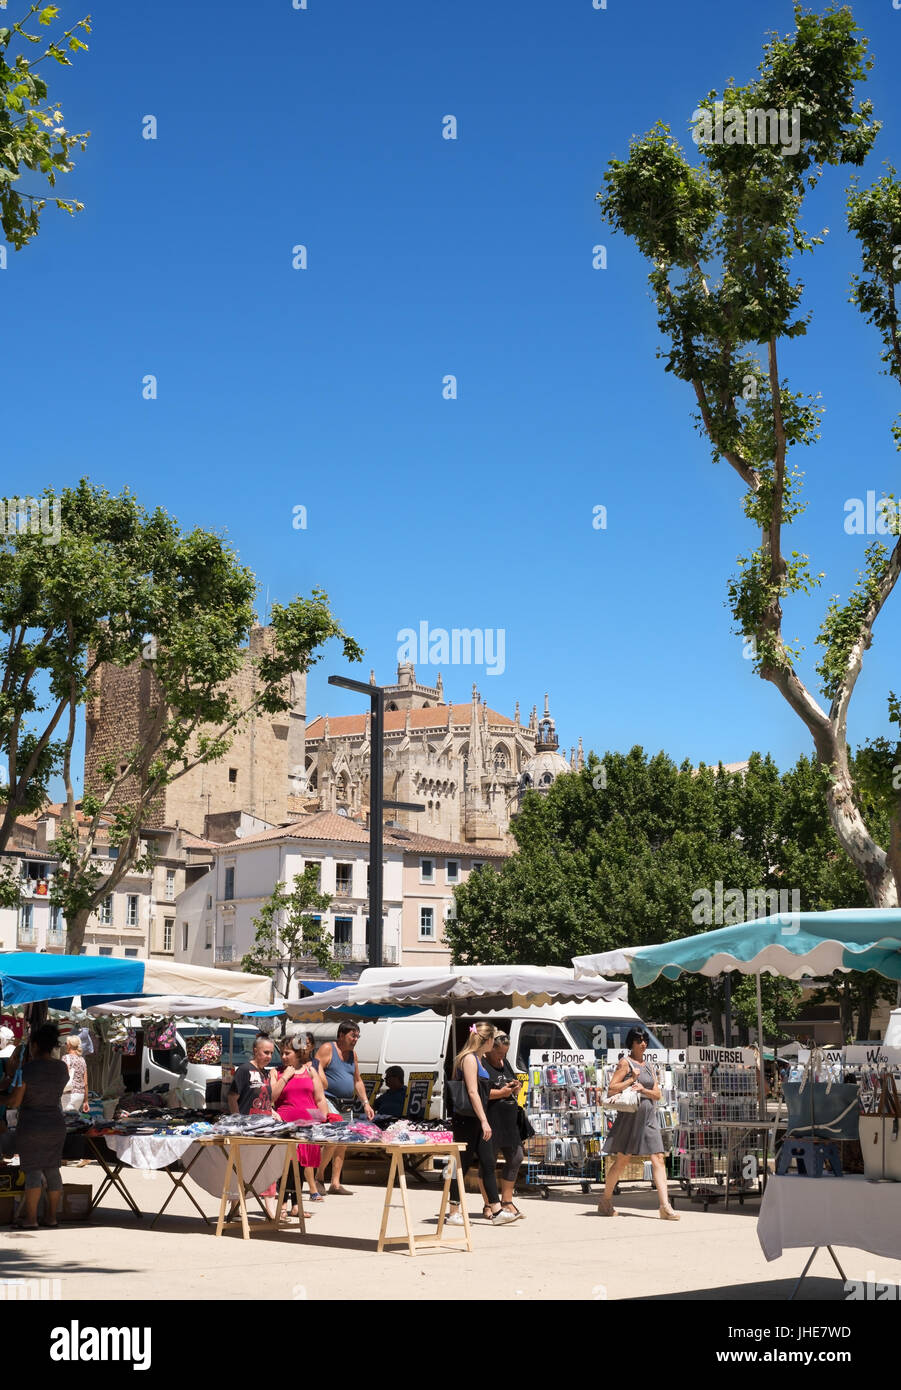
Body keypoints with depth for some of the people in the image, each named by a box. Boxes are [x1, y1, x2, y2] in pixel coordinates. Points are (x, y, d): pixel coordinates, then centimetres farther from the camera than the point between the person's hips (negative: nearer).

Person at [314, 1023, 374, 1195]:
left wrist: (366, 1103, 15)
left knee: (342, 1145, 5)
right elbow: (317, 1070, -15)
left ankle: (335, 1184, 9)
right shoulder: (327, 1049, -5)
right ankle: (319, 1177, -3)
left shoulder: (352, 1054, 17)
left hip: (346, 1106, 8)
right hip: (329, 1102, -8)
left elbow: (358, 1081, 22)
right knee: (332, 1141, -19)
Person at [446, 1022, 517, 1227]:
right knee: (462, 1166, -4)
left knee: (488, 1164, 6)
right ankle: (453, 1214, 2)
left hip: (477, 1121, 10)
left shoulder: (478, 1058, 18)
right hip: (466, 1120, -10)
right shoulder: (469, 1058, -13)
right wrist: (484, 1121, -22)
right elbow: (472, 1092, -19)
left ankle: (496, 1211, 7)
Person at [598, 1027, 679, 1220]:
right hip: (630, 1115, -6)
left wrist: (643, 1089, -9)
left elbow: (657, 1094, 10)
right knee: (621, 1160, 1)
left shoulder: (648, 1065, 17)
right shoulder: (625, 1063, -2)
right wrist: (632, 1079, -14)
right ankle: (605, 1203, 17)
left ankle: (665, 1206, -12)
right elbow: (611, 1090, -10)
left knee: (658, 1159, -6)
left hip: (649, 1117, 6)